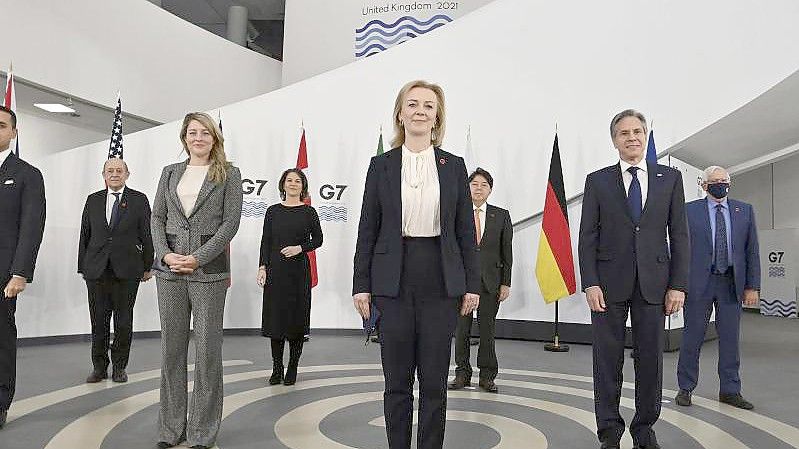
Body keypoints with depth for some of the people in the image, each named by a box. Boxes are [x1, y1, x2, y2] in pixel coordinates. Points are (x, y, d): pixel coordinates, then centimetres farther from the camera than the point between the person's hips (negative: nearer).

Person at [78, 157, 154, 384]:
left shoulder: (139, 200, 3)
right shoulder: (93, 200, 11)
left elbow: (147, 235, 2)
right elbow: (85, 235, 11)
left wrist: (148, 266, 0)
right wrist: (82, 266, 7)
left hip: (127, 270, -2)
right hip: (96, 270, 2)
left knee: (124, 321, 5)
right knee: (98, 321, 6)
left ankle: (119, 367, 16)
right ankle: (99, 367, 18)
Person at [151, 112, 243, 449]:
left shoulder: (228, 174, 3)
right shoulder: (170, 172, 15)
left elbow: (231, 222, -4)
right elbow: (157, 217, 11)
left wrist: (198, 258, -12)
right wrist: (165, 254, -6)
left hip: (209, 269, -3)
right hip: (169, 269, 4)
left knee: (207, 349, 0)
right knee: (171, 347, 7)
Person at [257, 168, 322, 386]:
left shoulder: (308, 212, 3)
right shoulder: (273, 211, 6)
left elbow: (318, 239, 5)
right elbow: (265, 241, 5)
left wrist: (300, 248, -11)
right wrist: (262, 267, -3)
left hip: (299, 270, -1)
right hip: (275, 270, 1)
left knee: (296, 318, 2)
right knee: (275, 317, 3)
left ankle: (292, 369, 14)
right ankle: (277, 369, 15)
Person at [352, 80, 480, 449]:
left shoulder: (453, 165, 6)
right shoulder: (381, 165, 5)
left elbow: (465, 229, 6)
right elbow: (368, 229, 3)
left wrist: (472, 284, 2)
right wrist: (361, 284, -1)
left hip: (441, 282, 1)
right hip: (394, 282, 0)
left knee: (435, 380, 7)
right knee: (397, 380, 8)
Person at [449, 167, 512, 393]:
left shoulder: (501, 216, 6)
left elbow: (507, 252, 5)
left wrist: (506, 283, 0)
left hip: (490, 281, 0)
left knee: (487, 329, 5)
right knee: (461, 329, 5)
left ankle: (487, 376, 18)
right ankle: (462, 374, 18)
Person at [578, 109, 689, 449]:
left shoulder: (670, 178, 8)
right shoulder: (597, 181, 5)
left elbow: (679, 235, 5)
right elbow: (587, 237, 1)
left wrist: (678, 285, -2)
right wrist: (590, 283, -9)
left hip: (653, 283, 1)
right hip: (610, 282, -1)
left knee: (651, 358, 8)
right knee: (608, 359, 4)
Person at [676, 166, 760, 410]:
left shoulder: (745, 211, 8)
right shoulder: (690, 211, 1)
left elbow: (752, 251, 7)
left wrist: (753, 286, 1)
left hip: (732, 284, 2)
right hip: (699, 282, -2)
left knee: (730, 339, 8)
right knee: (692, 337, 4)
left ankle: (730, 391, 20)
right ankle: (685, 388, 16)